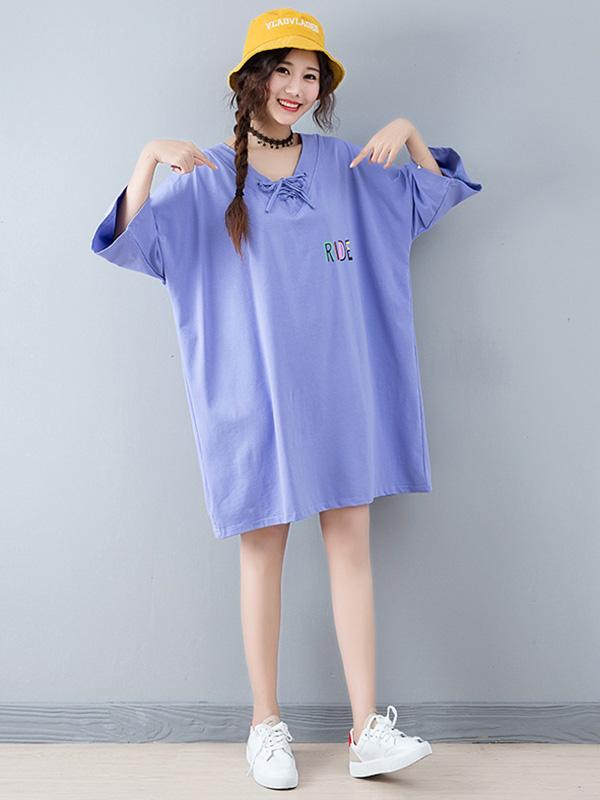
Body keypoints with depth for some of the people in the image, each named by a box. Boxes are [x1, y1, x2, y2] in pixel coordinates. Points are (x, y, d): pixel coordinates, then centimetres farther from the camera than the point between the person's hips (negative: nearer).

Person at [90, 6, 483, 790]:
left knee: (352, 548, 1)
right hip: (257, 395, -2)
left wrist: (409, 131, 2)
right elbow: (132, 243, -10)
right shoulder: (207, 178, 1)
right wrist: (149, 158, -25)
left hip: (342, 390, 3)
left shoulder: (346, 165, 10)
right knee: (263, 551, 4)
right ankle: (267, 724, 18)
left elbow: (434, 197, 20)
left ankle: (367, 731, 7)